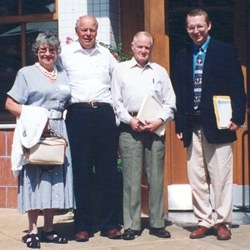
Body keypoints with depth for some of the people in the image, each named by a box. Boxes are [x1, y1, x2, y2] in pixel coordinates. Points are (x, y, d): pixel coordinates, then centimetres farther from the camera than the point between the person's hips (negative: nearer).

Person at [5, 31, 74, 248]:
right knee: (34, 178, -5)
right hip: (34, 132, -4)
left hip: (58, 131, 5)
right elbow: (10, 103, -4)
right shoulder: (26, 73, 3)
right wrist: (35, 119, -14)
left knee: (55, 179, 5)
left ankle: (49, 229, 14)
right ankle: (33, 230, 2)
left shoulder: (63, 75, 17)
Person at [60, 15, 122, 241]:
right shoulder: (66, 54, 5)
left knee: (108, 171, 3)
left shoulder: (106, 55, 13)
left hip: (105, 114, 2)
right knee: (81, 172, 1)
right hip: (78, 114, -2)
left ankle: (109, 224, 11)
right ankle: (83, 225, 10)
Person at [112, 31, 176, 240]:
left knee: (156, 176, 2)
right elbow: (116, 101, 5)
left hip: (155, 128, 2)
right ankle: (132, 225, 3)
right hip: (130, 128, -2)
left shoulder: (160, 71, 14)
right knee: (131, 177, -3)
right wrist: (130, 120, -8)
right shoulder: (121, 70, 10)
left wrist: (160, 120, -6)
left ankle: (157, 224, 10)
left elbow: (170, 102, 10)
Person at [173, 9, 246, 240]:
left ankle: (223, 223, 10)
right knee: (196, 178, 6)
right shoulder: (182, 57, 13)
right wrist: (179, 124, 5)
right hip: (192, 127, 4)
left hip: (218, 124, -4)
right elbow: (179, 94, 12)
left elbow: (237, 87, -1)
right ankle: (203, 222, 16)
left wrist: (237, 117, -11)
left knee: (221, 177, 0)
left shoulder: (226, 51, 3)